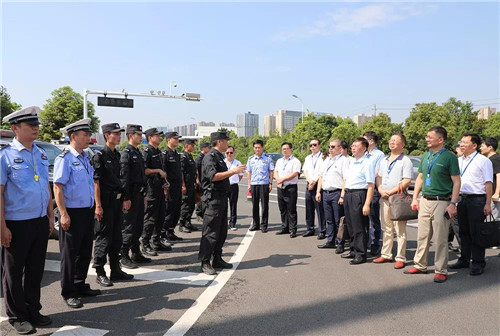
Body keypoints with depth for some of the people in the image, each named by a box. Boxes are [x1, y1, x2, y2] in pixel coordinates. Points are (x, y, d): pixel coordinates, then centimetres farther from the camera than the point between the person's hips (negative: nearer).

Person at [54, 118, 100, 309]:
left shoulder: (85, 157, 12)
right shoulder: (65, 158, -13)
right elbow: (57, 188, -17)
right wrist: (64, 215, -20)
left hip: (88, 211, 8)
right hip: (73, 212, -8)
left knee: (85, 251, 16)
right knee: (70, 254, 4)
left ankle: (80, 286, 31)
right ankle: (68, 293, 16)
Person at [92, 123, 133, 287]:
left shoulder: (117, 155, 12)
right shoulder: (100, 156, -11)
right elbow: (96, 182, -15)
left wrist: (122, 198, 15)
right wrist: (98, 205, -18)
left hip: (117, 201, 8)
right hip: (105, 202, -8)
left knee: (116, 237, 14)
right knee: (103, 237, 0)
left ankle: (115, 270, 25)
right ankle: (100, 273, 11)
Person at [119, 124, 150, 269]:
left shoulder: (138, 152, 16)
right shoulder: (126, 153, -13)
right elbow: (124, 177, -19)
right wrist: (126, 198, -21)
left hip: (139, 193, 9)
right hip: (131, 194, -9)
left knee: (138, 225, 15)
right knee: (128, 226, -3)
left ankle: (136, 254, 26)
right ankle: (124, 257, 6)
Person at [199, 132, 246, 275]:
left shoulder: (219, 157, 18)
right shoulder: (210, 157, -12)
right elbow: (213, 176, -25)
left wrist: (234, 171, 15)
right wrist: (231, 171, -21)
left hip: (222, 198, 10)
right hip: (213, 198, -10)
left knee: (222, 231, 14)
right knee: (210, 232, -5)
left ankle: (217, 260, 24)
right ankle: (205, 263, 3)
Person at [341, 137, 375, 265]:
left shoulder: (367, 163, -10)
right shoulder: (352, 162, 16)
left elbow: (371, 186, -16)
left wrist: (367, 204, -21)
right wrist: (342, 195, 18)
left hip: (359, 195, -8)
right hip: (348, 195, 9)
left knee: (360, 227, -2)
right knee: (351, 225, 15)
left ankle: (361, 254, 7)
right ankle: (354, 250, 27)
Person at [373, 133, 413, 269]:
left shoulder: (405, 161, -4)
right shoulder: (384, 161, 17)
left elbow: (407, 181, -12)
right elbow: (378, 178, 17)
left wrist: (391, 192, -14)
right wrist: (381, 191, -1)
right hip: (384, 198, 7)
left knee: (400, 230, -2)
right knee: (386, 229, 12)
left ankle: (400, 258, 3)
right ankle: (386, 255, 20)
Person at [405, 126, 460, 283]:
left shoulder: (449, 157, -7)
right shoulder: (425, 157, 11)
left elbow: (456, 182, -9)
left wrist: (453, 204, -16)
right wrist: (415, 198, 11)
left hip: (441, 202, -6)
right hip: (425, 201, 6)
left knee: (440, 239, 1)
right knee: (422, 236, 12)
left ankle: (441, 270, 12)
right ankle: (420, 265, 24)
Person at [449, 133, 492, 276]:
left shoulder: (483, 161, -4)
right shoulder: (458, 161, 14)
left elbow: (488, 183, -8)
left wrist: (488, 204, -13)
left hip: (477, 200, -6)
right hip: (462, 199, 6)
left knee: (476, 233, -2)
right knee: (464, 232, 13)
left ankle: (478, 263, 8)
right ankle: (464, 260, 24)